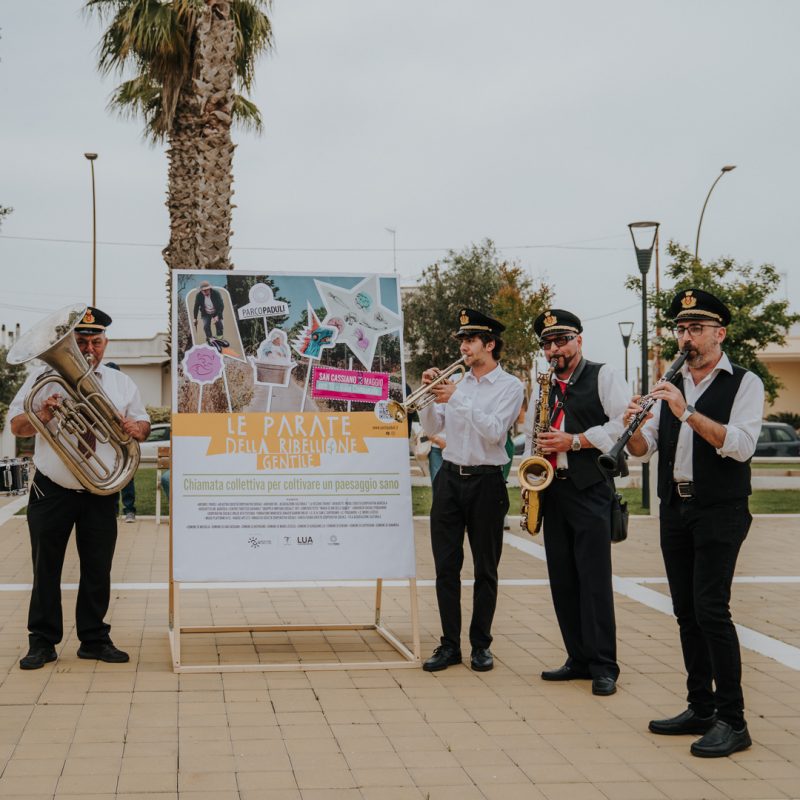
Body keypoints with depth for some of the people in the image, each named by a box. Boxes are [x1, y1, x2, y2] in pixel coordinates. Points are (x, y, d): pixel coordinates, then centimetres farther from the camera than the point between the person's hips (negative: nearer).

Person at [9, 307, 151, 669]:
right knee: (45, 569, 3)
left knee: (98, 570, 6)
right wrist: (41, 416, -19)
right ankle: (42, 642, 11)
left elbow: (144, 427, 13)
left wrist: (134, 428, -11)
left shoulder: (122, 383, 11)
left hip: (101, 494, 2)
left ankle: (95, 639, 16)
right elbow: (16, 425, 2)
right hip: (51, 492, -2)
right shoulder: (45, 377, 3)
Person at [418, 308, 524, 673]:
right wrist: (429, 394, -4)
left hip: (485, 482, -4)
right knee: (446, 566, 2)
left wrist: (456, 399, -20)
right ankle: (449, 644, 9)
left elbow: (494, 431, -17)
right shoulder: (457, 383, 11)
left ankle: (481, 645, 14)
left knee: (485, 570, 4)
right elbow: (432, 428, 11)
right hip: (449, 478, 4)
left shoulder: (509, 386, -3)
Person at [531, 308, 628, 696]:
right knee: (562, 579, 6)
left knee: (594, 578, -9)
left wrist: (573, 441, -15)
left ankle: (603, 667, -4)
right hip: (553, 489, 7)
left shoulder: (604, 376, -1)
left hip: (590, 488, -6)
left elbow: (621, 425, -11)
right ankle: (579, 659, 14)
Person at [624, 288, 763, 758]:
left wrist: (687, 412, -26)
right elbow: (644, 448, 7)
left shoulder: (744, 384, -4)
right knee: (687, 612, 9)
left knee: (710, 609, -12)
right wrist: (634, 426, -15)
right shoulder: (671, 386, 12)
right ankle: (700, 709, 18)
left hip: (720, 512, -6)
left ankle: (732, 720, -6)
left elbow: (741, 445, -20)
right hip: (675, 509, 6)